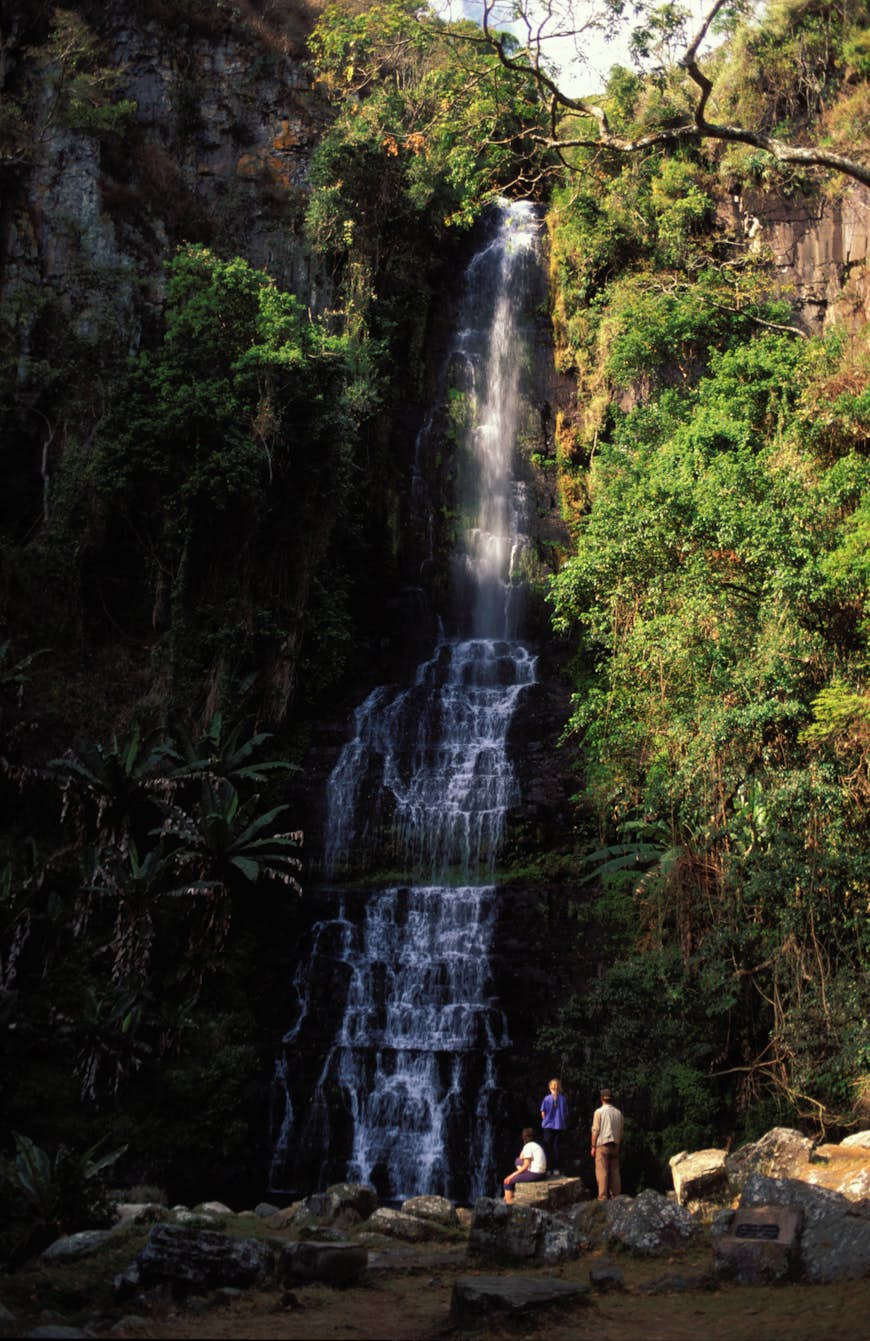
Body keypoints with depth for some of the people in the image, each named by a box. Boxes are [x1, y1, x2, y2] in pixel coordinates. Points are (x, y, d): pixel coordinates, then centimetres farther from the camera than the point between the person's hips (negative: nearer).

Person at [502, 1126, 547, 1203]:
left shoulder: (528, 1146, -11)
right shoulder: (536, 1145, 17)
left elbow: (526, 1166, -15)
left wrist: (512, 1175, -9)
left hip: (534, 1174, -10)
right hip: (541, 1173, 10)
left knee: (507, 1181, -1)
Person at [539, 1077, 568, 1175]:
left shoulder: (547, 1098, -8)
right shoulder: (563, 1099, -3)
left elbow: (543, 1113, -2)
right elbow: (565, 1114, 0)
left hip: (548, 1126, -2)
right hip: (559, 1126, 2)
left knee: (548, 1148, 7)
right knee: (556, 1147, 8)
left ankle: (548, 1168, 6)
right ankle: (556, 1169, 7)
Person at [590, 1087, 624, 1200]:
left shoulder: (599, 1112, -6)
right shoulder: (618, 1113, 7)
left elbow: (595, 1131, -8)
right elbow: (621, 1132, 10)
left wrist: (593, 1146, -2)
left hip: (602, 1145, -5)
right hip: (615, 1145, 5)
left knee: (602, 1172, -5)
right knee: (615, 1171, 8)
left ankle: (603, 1197, -9)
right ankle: (616, 1196, 8)